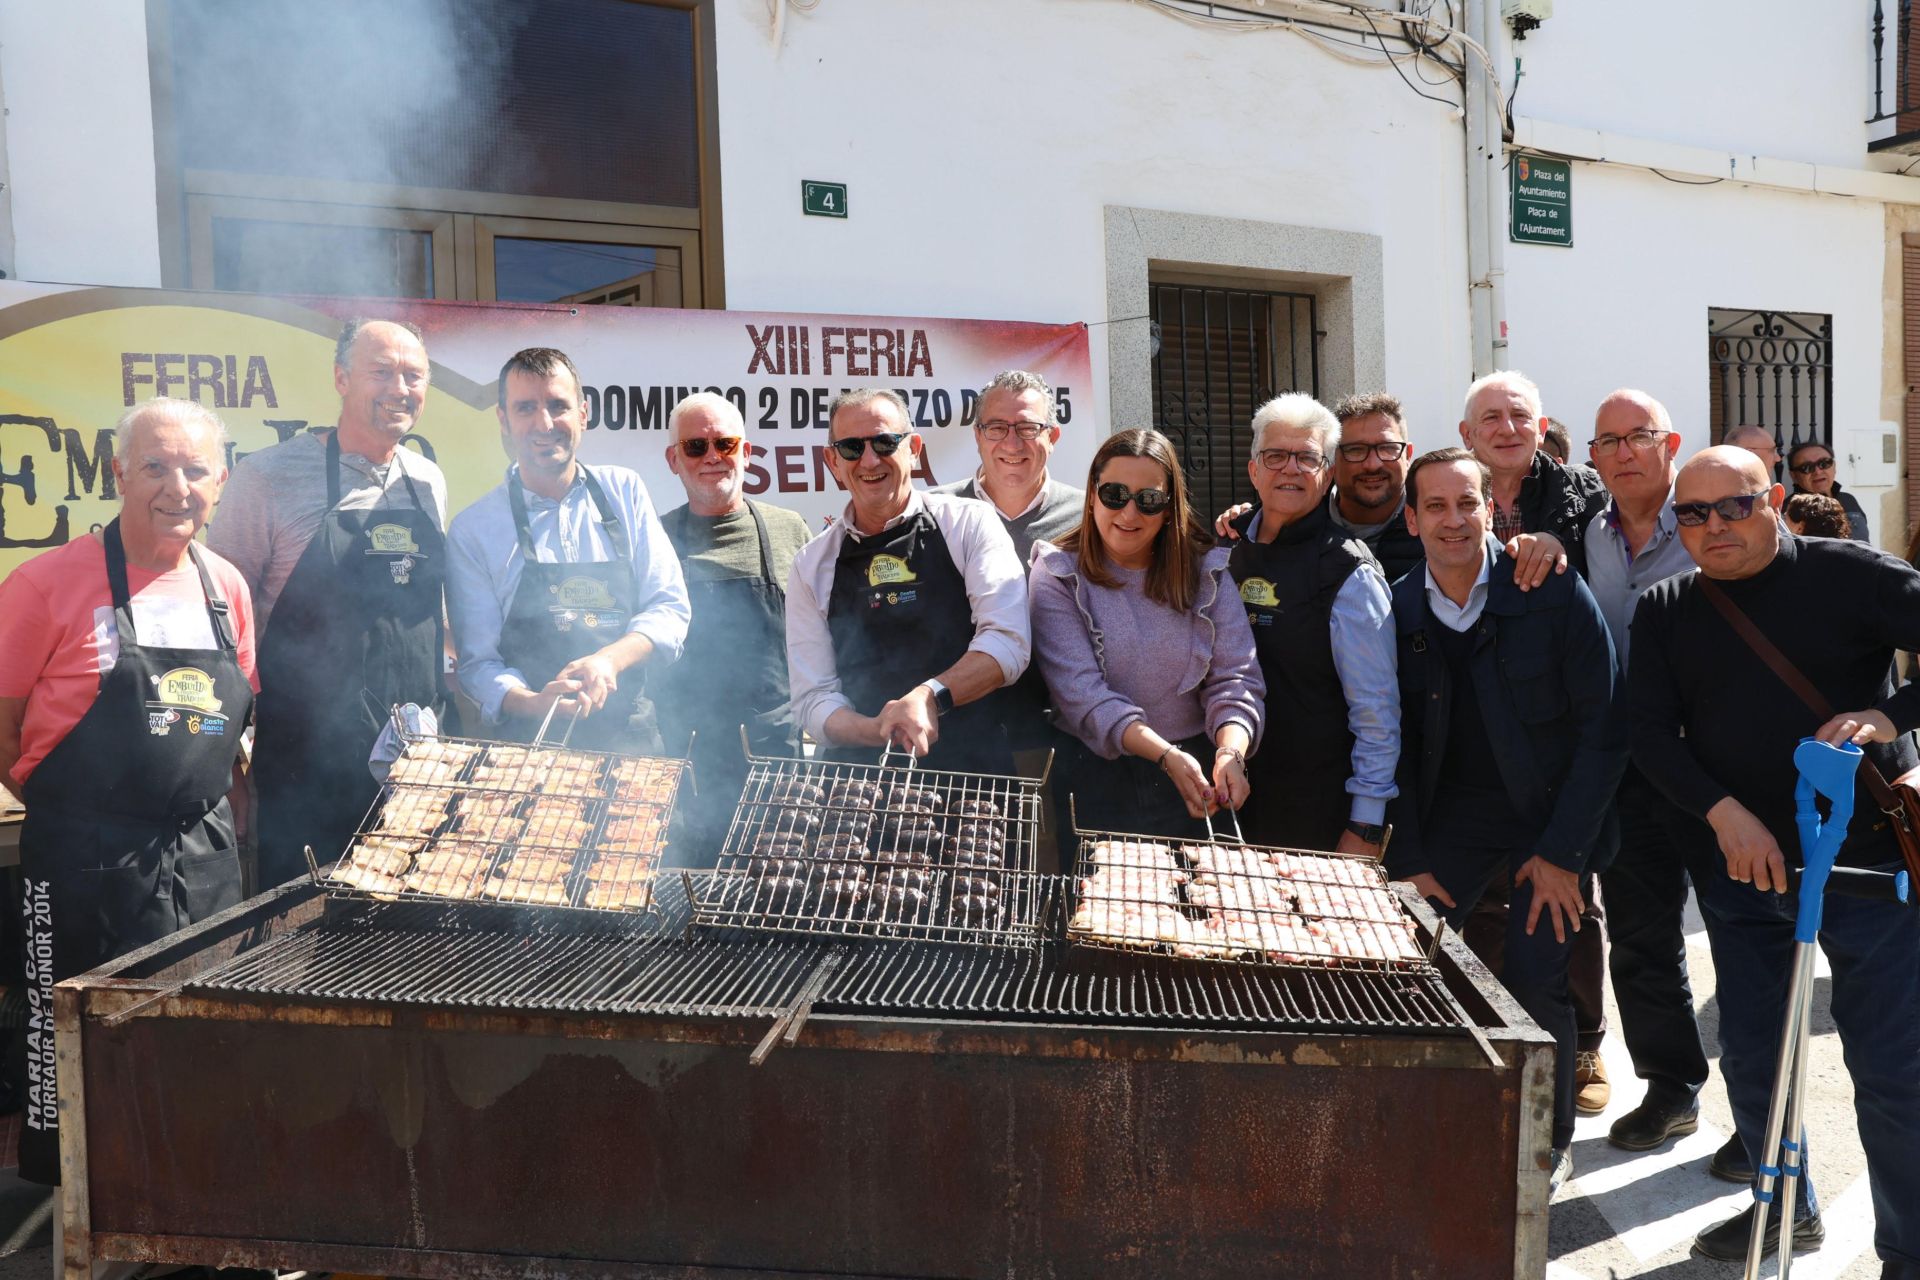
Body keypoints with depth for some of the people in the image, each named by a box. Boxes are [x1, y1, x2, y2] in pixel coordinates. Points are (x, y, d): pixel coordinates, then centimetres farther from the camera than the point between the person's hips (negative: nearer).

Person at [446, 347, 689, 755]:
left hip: (633, 735, 2)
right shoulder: (473, 530, 2)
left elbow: (670, 608, 5)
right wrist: (536, 704, -19)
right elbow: (478, 662, 2)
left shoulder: (624, 491, 8)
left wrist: (608, 660, -14)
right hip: (532, 743, -1)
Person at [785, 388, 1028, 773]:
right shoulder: (811, 567, 12)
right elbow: (813, 699, 7)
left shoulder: (970, 524, 6)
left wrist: (930, 697, -21)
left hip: (974, 769, -2)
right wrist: (877, 731, -13)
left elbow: (1007, 643, -5)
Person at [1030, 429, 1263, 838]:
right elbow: (1080, 690, -17)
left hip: (1194, 776, 3)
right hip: (1095, 775, -2)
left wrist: (1231, 754, -24)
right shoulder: (1056, 576, -7)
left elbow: (1235, 678, -4)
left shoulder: (1206, 573, 2)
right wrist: (1166, 755, -27)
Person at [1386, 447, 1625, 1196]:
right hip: (1451, 816, 3)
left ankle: (1550, 1141, 16)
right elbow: (1392, 743, 2)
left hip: (1551, 814, -3)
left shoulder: (1556, 596, -12)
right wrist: (1407, 861, -3)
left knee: (1535, 981, -11)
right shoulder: (1397, 612, -3)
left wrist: (1560, 853, -12)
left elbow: (1602, 732, -10)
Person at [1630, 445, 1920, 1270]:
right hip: (1739, 864, 4)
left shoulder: (1847, 574, -5)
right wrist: (1722, 811, -16)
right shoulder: (1665, 612, 5)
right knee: (1750, 1058, 14)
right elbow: (1652, 734, -1)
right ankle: (1788, 1208, 37)